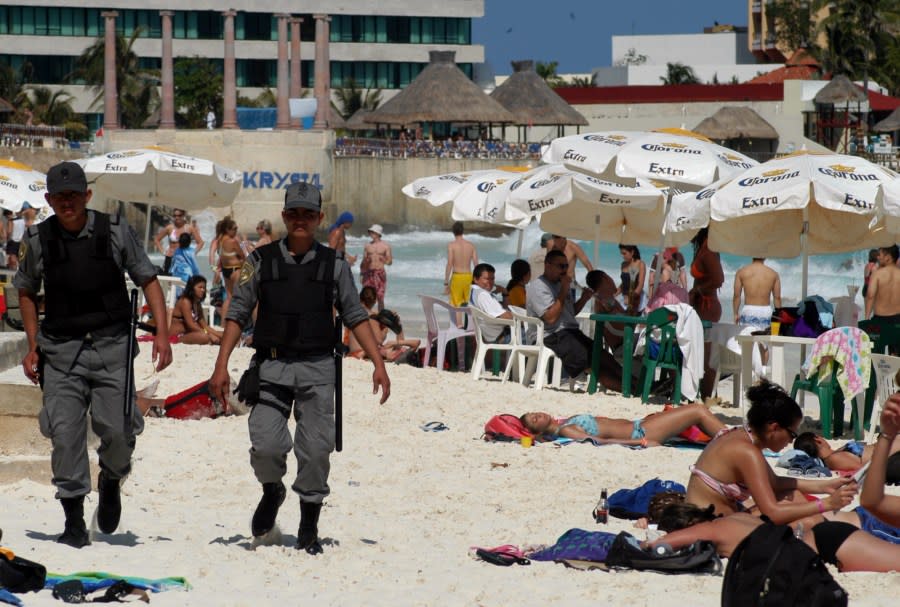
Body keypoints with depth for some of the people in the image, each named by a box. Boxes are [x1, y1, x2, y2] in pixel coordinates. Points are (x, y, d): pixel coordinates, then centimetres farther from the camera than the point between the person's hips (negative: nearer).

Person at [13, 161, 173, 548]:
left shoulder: (115, 231, -2)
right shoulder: (37, 239, 1)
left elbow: (147, 280, 6)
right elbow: (26, 292, 16)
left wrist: (161, 333, -4)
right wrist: (33, 346, 10)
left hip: (111, 345, -1)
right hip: (61, 350, 1)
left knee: (115, 429, -6)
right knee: (64, 433, -9)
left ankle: (111, 480, 28)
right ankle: (74, 522, -2)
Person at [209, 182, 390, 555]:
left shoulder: (334, 265, 7)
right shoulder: (261, 261, 5)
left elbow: (355, 317, 10)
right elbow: (238, 314, 6)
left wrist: (378, 364, 3)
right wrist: (221, 365, -1)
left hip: (317, 369, 1)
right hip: (272, 366, -1)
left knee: (316, 450, -3)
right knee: (266, 445, -13)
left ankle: (309, 529, 10)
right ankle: (271, 491, 20)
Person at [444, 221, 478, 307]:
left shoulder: (451, 245, -6)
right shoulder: (471, 245, 6)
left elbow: (449, 265, -11)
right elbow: (476, 265, 3)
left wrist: (446, 283, -8)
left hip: (457, 277, -4)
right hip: (468, 277, 4)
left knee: (456, 306, 0)